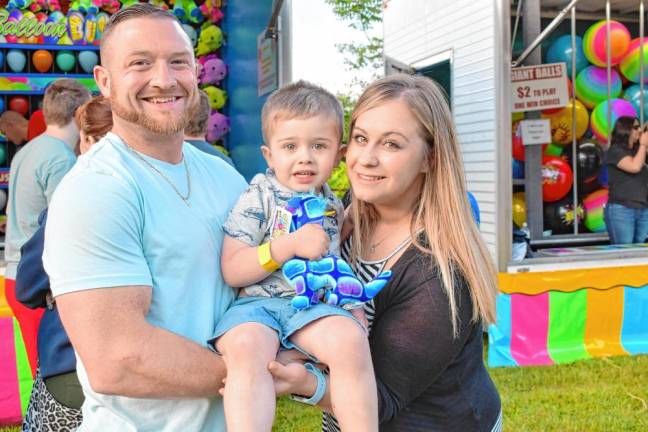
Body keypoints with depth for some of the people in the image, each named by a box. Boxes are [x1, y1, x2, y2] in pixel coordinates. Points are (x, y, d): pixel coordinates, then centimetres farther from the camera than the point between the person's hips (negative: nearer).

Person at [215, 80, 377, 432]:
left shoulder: (333, 205, 15)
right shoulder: (258, 199, 0)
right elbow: (231, 270, -7)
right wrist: (291, 245, -16)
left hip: (315, 304, 3)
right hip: (257, 302, -3)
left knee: (350, 339, -28)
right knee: (246, 347, -36)